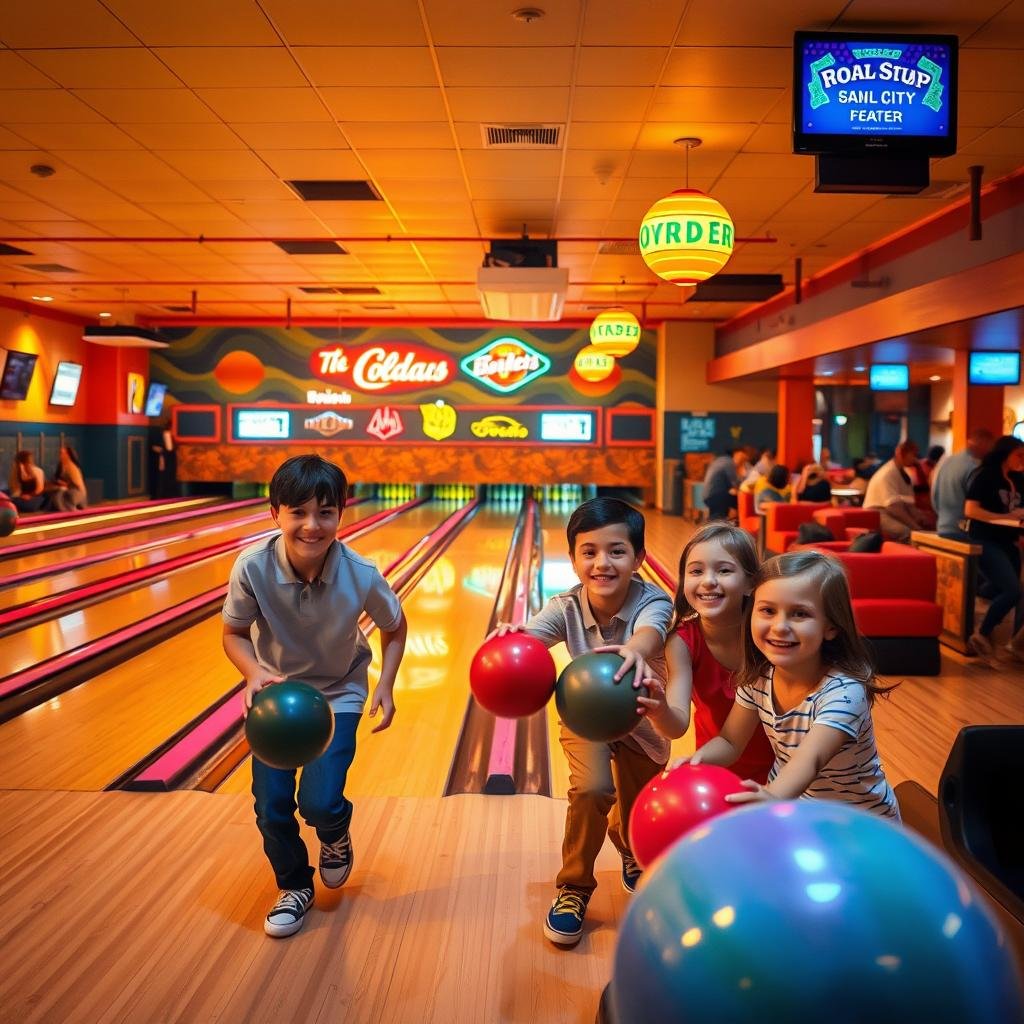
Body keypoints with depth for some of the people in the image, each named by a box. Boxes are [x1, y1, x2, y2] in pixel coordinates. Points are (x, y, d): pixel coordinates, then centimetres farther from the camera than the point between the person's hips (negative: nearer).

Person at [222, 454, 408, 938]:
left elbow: (395, 629, -6)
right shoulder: (252, 567, -26)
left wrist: (385, 686, -16)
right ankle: (294, 886, 28)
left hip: (337, 694, -1)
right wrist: (254, 674, -29)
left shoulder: (361, 576, -26)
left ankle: (335, 833, 26)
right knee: (271, 805, -3)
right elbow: (234, 634, -10)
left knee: (319, 802, -13)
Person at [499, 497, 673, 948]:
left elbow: (650, 631, -51)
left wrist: (635, 650, -75)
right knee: (592, 788, -26)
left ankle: (626, 844, 52)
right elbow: (532, 634, -41)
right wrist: (511, 637, -66)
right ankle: (574, 886, 1)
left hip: (642, 721, 0)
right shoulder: (567, 607, -23)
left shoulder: (652, 600, -28)